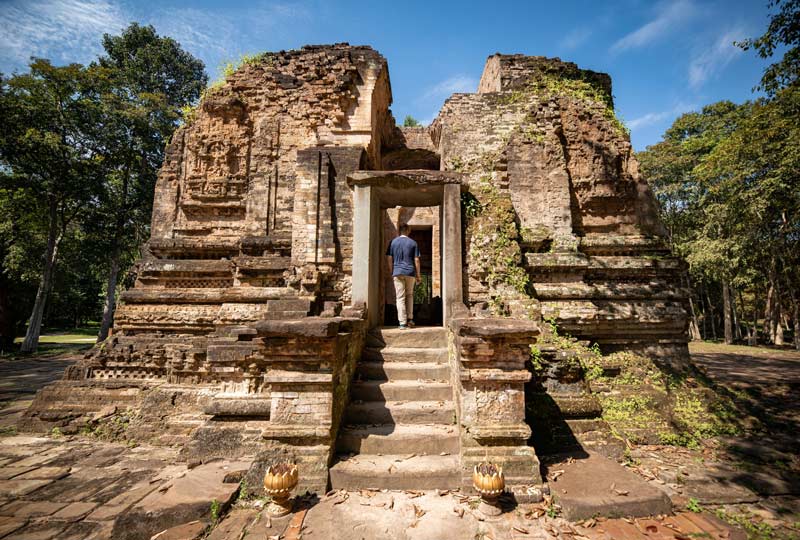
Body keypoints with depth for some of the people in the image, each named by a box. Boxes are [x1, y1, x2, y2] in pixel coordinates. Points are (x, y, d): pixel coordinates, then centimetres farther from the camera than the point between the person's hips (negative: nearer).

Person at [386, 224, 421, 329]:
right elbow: (416, 260, 1)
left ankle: (402, 322, -2)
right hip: (410, 272, 0)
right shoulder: (413, 243, 3)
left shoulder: (393, 242, 5)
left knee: (400, 298, 0)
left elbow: (390, 259, 3)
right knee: (409, 295, 17)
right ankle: (410, 319, 16)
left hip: (397, 273, 0)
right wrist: (418, 275, 7)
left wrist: (392, 273, 11)